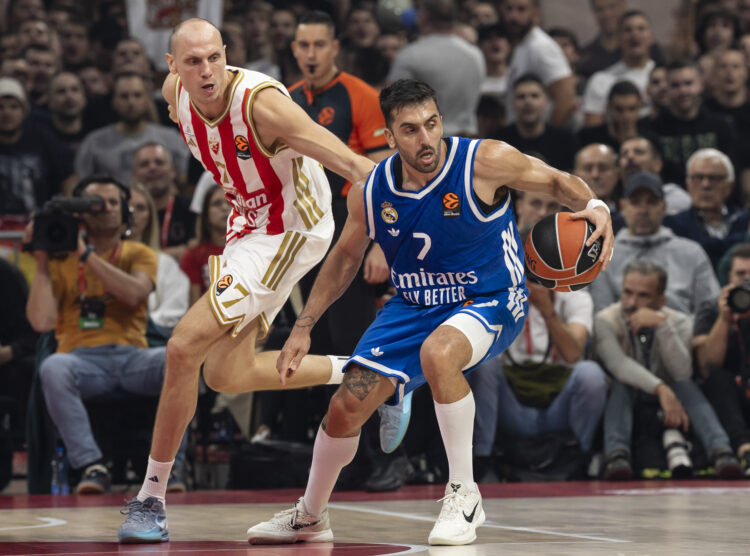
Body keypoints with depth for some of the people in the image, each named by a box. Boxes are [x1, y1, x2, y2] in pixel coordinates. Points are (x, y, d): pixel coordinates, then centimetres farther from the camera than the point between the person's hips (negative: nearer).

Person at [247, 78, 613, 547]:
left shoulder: (485, 162, -21)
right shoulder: (372, 191, -8)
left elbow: (557, 181, -8)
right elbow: (346, 257, 9)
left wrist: (593, 206, -30)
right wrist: (304, 327, 8)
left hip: (490, 303, -5)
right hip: (414, 308, 5)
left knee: (437, 353, -38)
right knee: (345, 409, -2)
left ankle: (464, 495, -20)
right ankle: (309, 517, 27)